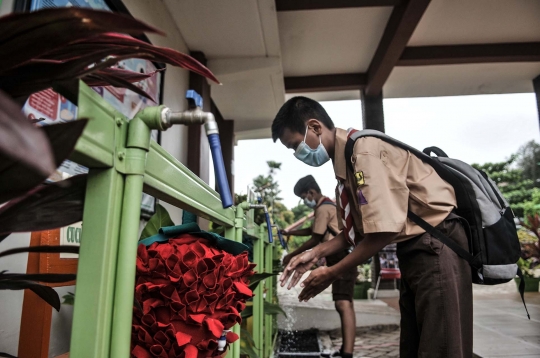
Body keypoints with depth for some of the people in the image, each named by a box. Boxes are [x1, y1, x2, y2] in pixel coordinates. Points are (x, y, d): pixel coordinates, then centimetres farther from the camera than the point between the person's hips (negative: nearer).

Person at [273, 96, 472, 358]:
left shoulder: (364, 150, -21)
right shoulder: (346, 160, 8)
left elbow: (384, 229, -26)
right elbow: (358, 231, 11)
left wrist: (331, 273, -17)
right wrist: (316, 253, 1)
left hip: (435, 245, -9)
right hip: (413, 249, 9)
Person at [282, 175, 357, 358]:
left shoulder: (323, 209, -14)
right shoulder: (327, 205, 20)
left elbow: (315, 240, -13)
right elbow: (313, 230, 29)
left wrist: (292, 255, -4)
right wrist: (290, 232, 21)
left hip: (341, 260, -11)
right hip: (341, 259, 11)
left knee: (343, 304, -19)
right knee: (345, 304, 15)